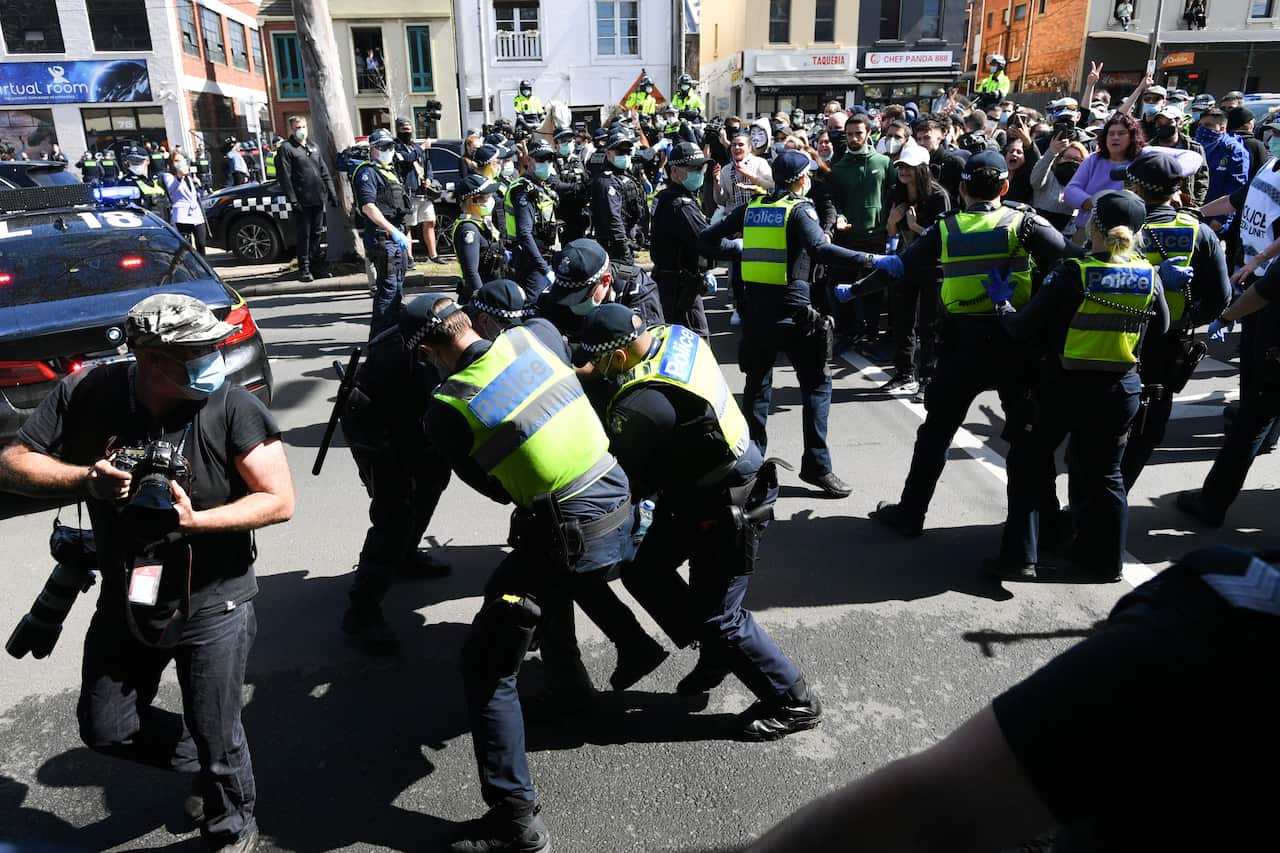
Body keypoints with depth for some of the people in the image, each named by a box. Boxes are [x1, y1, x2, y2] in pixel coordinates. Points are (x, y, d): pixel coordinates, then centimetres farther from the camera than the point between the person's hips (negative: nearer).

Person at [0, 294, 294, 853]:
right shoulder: (87, 394, -12)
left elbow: (280, 500, -19)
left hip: (212, 604, -4)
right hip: (125, 599, 4)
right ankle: (205, 767, 45)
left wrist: (195, 520, -31)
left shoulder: (232, 408, -22)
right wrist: (84, 479, -24)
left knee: (215, 736, 11)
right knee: (105, 729, 20)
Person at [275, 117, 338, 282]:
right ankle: (304, 268, 6)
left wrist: (331, 192, 11)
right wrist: (293, 200, -16)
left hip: (318, 199, 6)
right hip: (302, 201, -6)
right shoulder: (286, 148, -4)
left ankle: (315, 265, 19)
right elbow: (285, 177, -10)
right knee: (304, 235, -1)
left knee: (316, 233, 10)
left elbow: (324, 171, 20)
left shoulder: (313, 146, 17)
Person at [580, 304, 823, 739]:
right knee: (642, 570, 17)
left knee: (718, 617, 3)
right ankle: (714, 655, 33)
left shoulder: (640, 405, -31)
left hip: (726, 510, -10)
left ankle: (794, 703, 23)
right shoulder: (676, 336, -6)